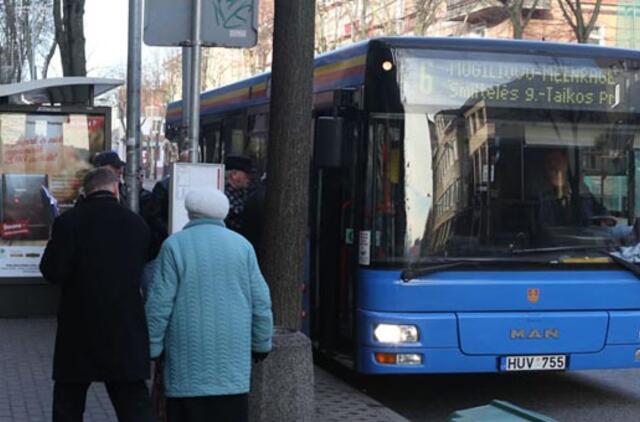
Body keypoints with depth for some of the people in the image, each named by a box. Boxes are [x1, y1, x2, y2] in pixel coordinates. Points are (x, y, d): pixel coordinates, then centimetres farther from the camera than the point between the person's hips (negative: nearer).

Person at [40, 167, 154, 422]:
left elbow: (53, 272, -11)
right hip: (127, 334, 2)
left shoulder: (69, 222, -9)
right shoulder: (137, 224, 1)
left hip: (79, 330, -2)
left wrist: (53, 242, 6)